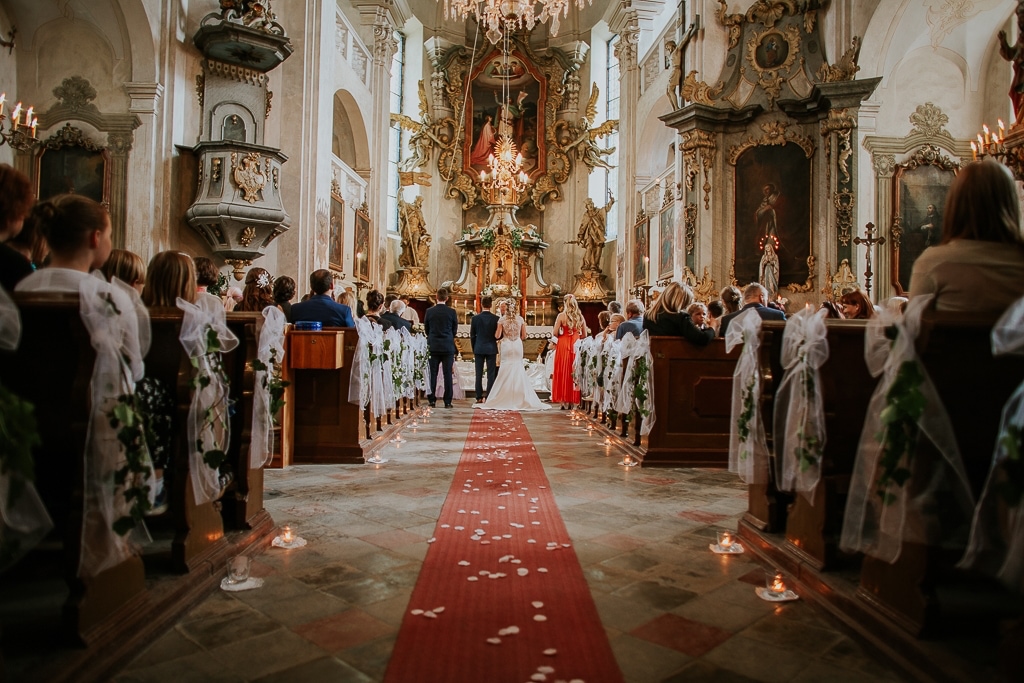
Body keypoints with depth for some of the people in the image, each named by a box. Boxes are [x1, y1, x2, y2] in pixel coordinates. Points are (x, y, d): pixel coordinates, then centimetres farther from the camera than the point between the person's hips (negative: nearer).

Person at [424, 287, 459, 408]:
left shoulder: (429, 311, -3)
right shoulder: (452, 312, -5)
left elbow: (426, 328, 7)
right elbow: (455, 330, 5)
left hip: (433, 346, 1)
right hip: (448, 347, -1)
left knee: (432, 374, 6)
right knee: (448, 374, 2)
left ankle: (432, 400, 8)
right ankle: (447, 401, 3)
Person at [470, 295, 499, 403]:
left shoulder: (475, 318, -4)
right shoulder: (496, 318, -6)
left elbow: (472, 336, 1)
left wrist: (474, 350, 11)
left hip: (479, 349, 1)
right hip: (491, 349, 0)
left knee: (479, 374, 5)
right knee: (491, 374, 3)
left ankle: (479, 397, 6)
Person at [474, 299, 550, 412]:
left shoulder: (502, 319, -4)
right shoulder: (520, 319, 3)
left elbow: (497, 336, -7)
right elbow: (524, 336, 4)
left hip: (506, 346, -2)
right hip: (518, 346, 2)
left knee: (506, 372, 4)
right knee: (518, 371, 8)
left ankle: (505, 399, 4)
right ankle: (519, 399, 7)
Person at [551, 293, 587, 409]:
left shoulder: (561, 315, -7)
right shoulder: (580, 316, 4)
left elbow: (555, 333, -9)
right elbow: (584, 335, 9)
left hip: (564, 346, -3)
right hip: (576, 346, 3)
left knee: (564, 372, 3)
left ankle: (565, 402, 2)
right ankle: (574, 401, 12)